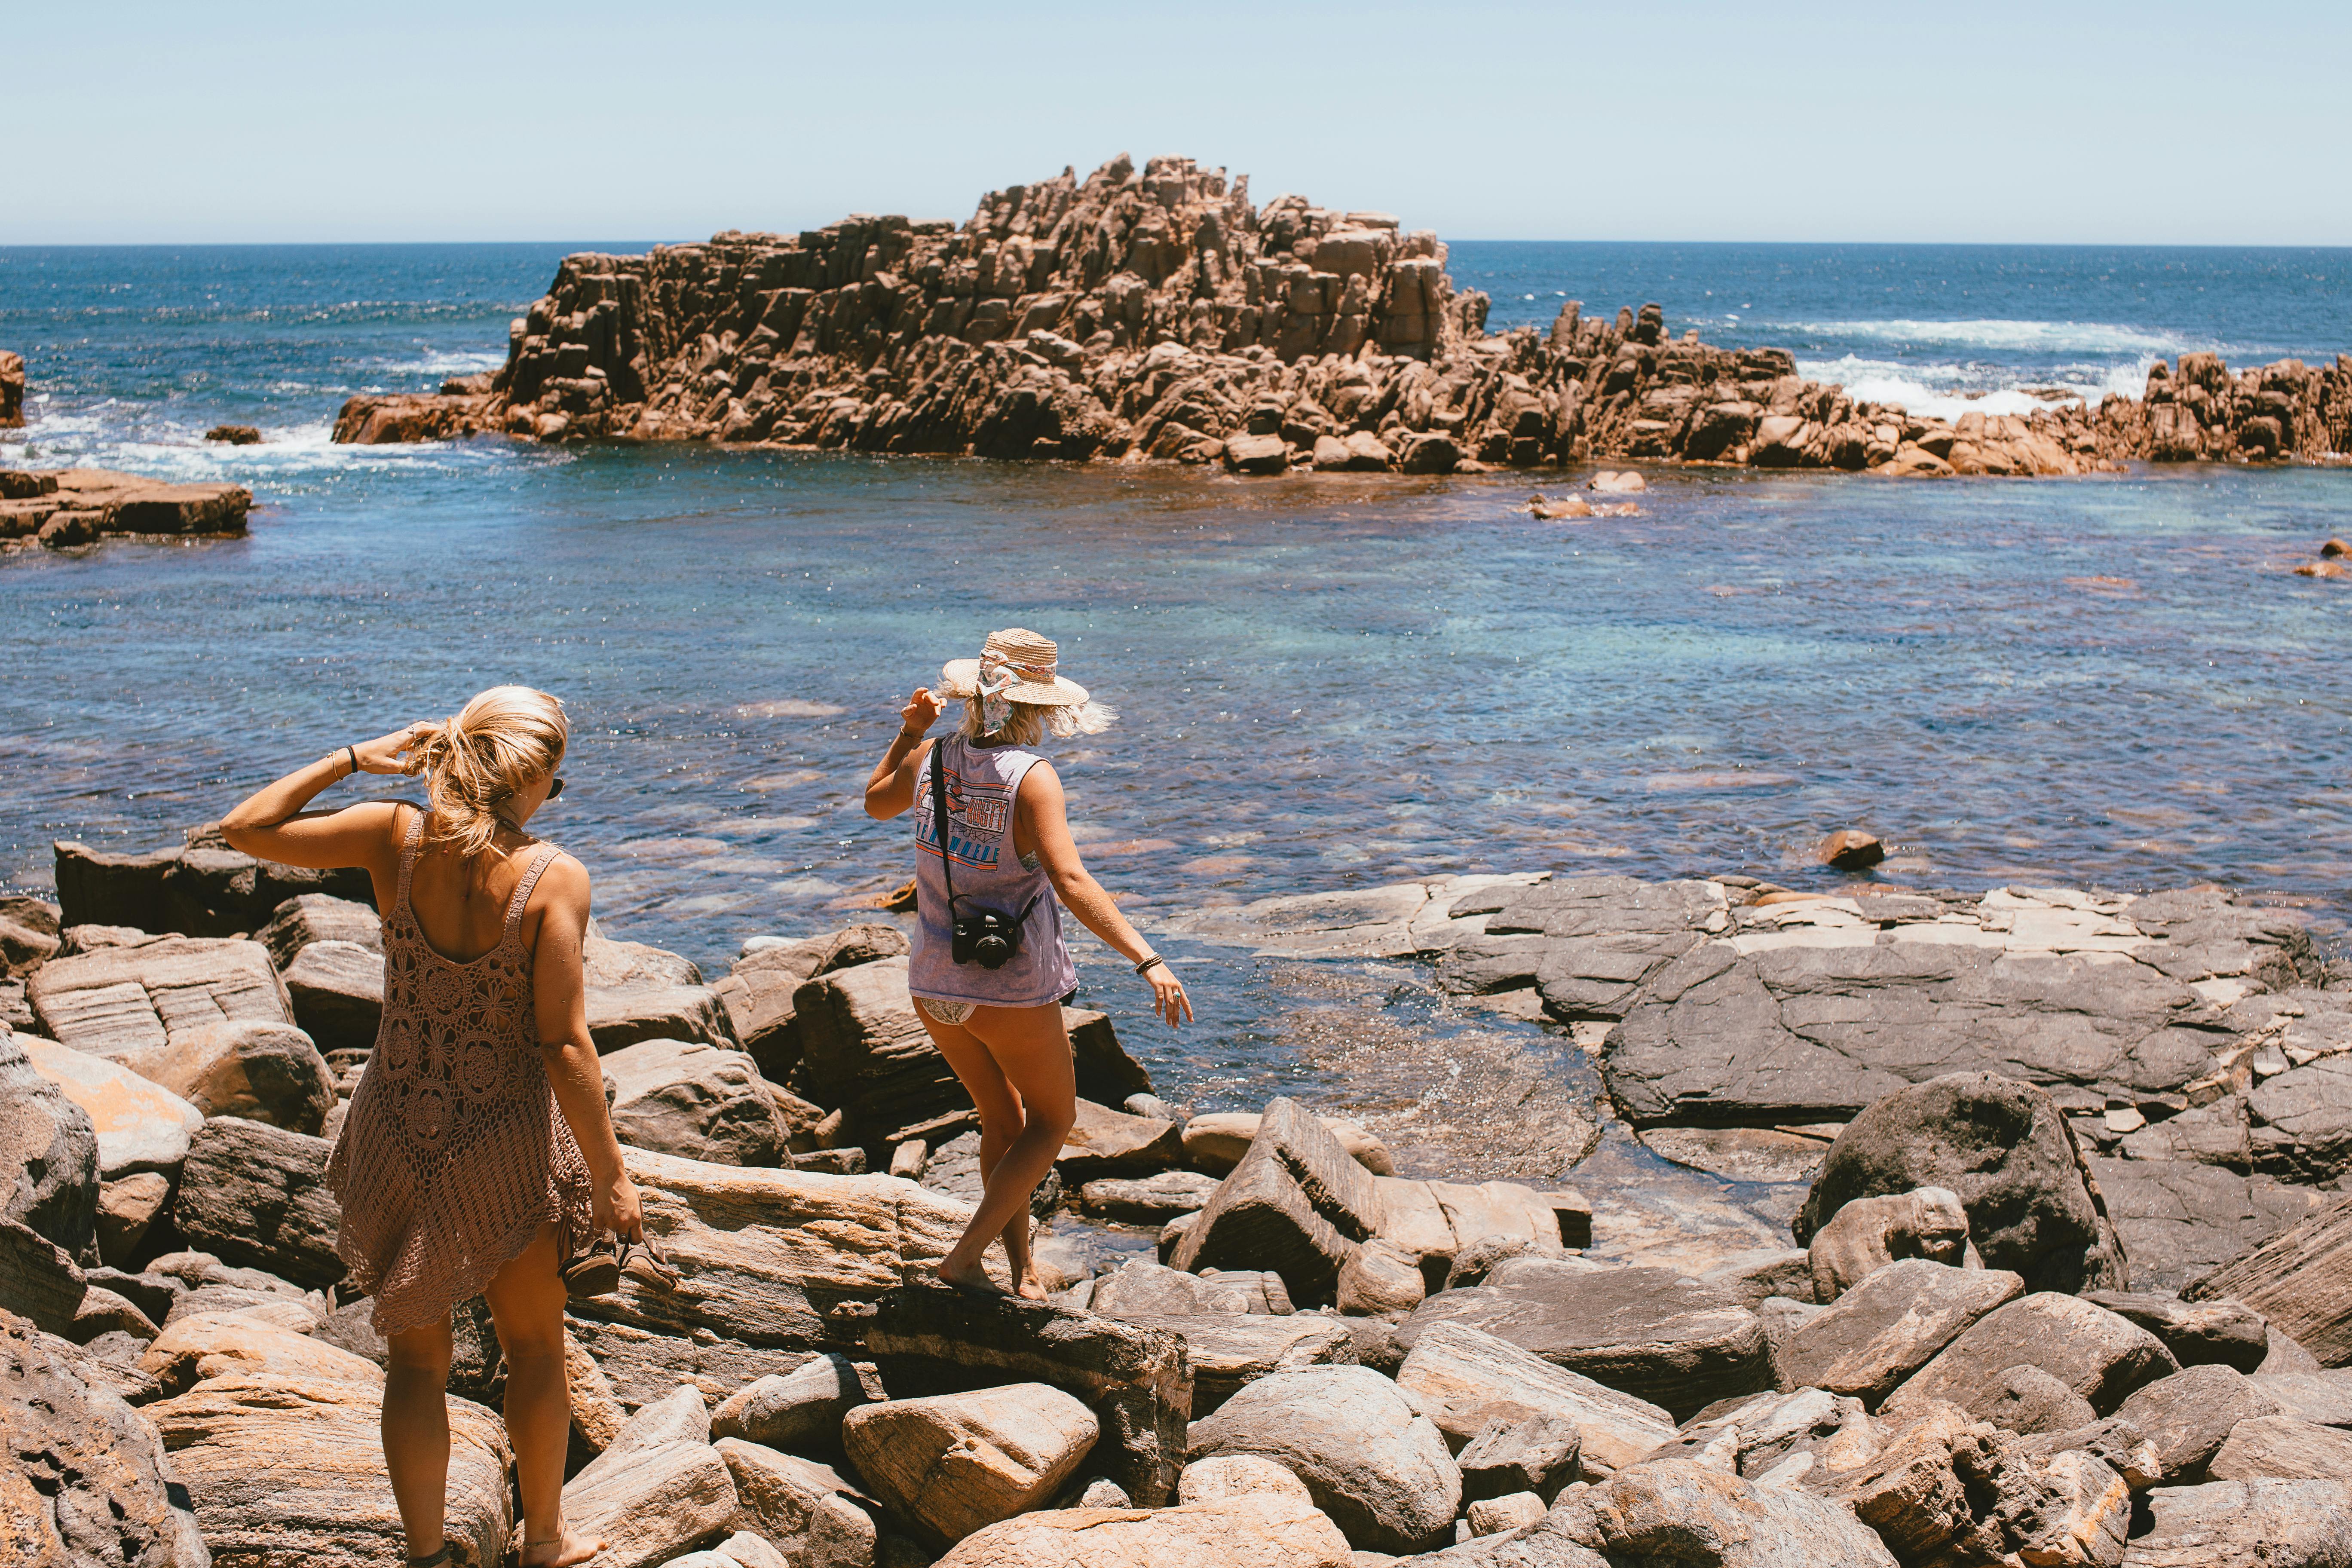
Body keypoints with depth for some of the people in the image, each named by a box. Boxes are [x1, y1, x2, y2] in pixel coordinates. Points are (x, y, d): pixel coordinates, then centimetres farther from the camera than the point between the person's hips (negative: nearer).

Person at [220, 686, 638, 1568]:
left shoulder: (394, 838, -12)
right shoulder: (553, 877, -19)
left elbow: (247, 830, 0)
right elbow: (564, 1044, -19)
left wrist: (353, 759, 4)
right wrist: (610, 1172, -11)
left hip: (400, 1131, 2)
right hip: (508, 1143, -2)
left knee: (415, 1355, 19)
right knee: (534, 1346, 21)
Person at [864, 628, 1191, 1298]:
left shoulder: (931, 760, -3)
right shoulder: (1031, 777, -20)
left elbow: (875, 802, 20)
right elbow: (1070, 881, -32)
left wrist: (909, 732, 22)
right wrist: (1147, 959, -36)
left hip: (935, 984, 6)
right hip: (1012, 991, -6)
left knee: (1002, 1120, 24)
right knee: (1052, 1120, 16)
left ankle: (1022, 1266, 29)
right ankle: (965, 1256, 8)